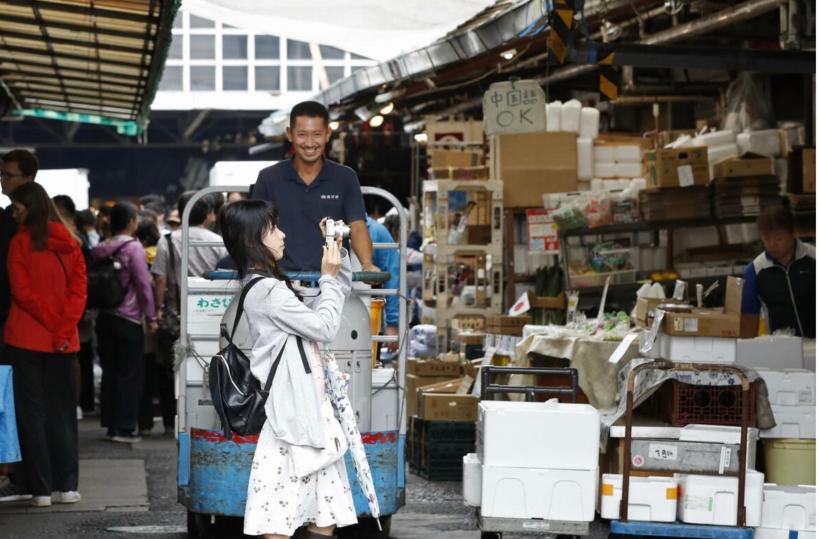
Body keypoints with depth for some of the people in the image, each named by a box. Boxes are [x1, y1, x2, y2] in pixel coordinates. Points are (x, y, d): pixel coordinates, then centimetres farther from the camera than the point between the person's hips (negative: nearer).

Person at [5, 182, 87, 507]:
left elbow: (23, 293, -12)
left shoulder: (21, 242, -8)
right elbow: (79, 291, 0)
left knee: (32, 414, 2)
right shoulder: (70, 243, 5)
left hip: (27, 341, -4)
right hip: (65, 344, 4)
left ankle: (41, 489, -1)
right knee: (62, 414, 12)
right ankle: (67, 485, 8)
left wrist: (54, 326, -9)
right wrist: (64, 330, -6)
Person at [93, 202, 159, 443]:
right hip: (128, 319, -6)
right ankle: (124, 427, -3)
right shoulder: (133, 247, -11)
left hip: (105, 316, 6)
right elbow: (143, 284, -13)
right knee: (129, 374, -1)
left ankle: (111, 423, 15)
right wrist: (151, 317, -7)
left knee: (110, 372, 12)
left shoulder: (101, 249, 7)